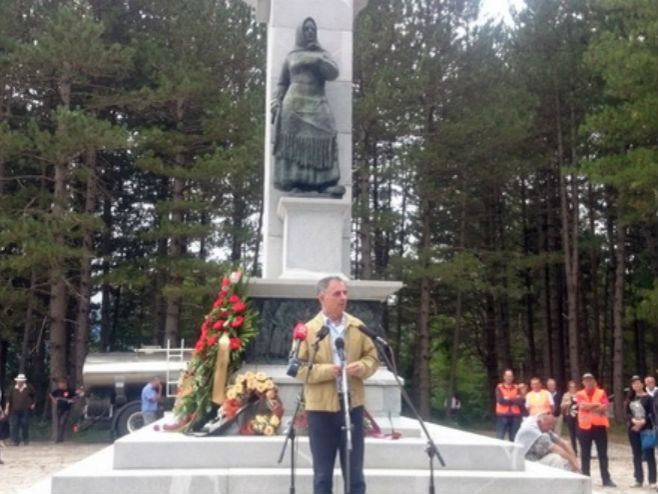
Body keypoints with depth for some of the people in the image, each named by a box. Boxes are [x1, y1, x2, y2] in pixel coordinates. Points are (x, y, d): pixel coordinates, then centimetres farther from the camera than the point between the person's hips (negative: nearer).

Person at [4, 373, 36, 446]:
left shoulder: (29, 388, 3)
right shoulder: (12, 389, 4)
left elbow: (34, 396, 16)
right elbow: (8, 399, 6)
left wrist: (33, 404, 8)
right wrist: (7, 408, 1)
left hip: (25, 410, -1)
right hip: (15, 410, 1)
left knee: (25, 425, -1)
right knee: (14, 425, -4)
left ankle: (25, 440, 13)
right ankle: (15, 440, 3)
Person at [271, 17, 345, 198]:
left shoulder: (323, 54, 17)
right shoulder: (291, 56, 16)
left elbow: (333, 73, 0)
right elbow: (283, 83, 15)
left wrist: (318, 60, -13)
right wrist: (277, 104, 1)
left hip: (317, 105, 1)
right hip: (294, 104, -1)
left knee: (322, 139, -14)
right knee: (295, 141, -10)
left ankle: (324, 183, -17)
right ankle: (295, 183, -13)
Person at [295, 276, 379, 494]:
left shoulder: (358, 326, 7)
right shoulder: (308, 329, -3)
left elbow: (373, 356, 9)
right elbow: (298, 367, -6)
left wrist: (362, 367, -12)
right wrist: (325, 371, -21)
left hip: (352, 404, 3)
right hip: (321, 407, -3)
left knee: (355, 473, 9)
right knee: (322, 474, 7)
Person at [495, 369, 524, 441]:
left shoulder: (517, 388, 10)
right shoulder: (499, 387, 4)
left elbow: (521, 400, -3)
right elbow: (501, 400, -10)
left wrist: (508, 399, -9)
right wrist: (515, 399, -5)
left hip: (515, 415, 3)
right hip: (502, 415, -3)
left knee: (514, 438, 6)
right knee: (500, 438, -5)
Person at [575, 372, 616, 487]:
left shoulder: (601, 392, 3)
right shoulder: (580, 394, 3)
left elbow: (604, 407, -11)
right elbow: (582, 406, -14)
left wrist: (589, 406, -13)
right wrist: (597, 405, -12)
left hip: (599, 426, 0)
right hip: (585, 426, 0)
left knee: (603, 454, 2)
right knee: (585, 455, 7)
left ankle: (606, 479, 6)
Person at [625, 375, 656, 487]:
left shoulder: (648, 398, -2)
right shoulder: (630, 398, 11)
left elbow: (652, 413, -8)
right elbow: (627, 413, 5)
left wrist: (643, 422, -19)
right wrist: (634, 420, -13)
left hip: (646, 428, -5)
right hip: (633, 429, 5)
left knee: (649, 454, -4)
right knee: (637, 455, 8)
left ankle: (652, 480, 1)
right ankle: (639, 480, 15)